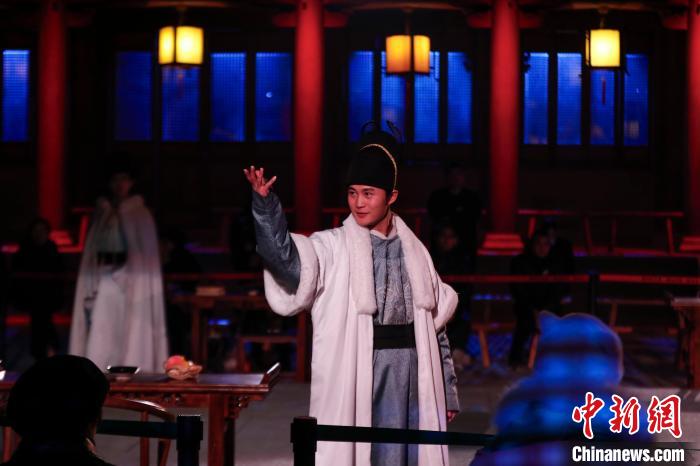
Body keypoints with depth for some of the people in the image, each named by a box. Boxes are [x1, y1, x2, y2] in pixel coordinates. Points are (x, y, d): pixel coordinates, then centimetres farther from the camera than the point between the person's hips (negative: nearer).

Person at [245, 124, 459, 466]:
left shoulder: (413, 251, 10)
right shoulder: (332, 248, -2)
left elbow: (435, 327, 14)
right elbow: (285, 258, -22)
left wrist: (447, 392, 14)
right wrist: (265, 204, -38)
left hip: (411, 373, 4)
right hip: (356, 373, -3)